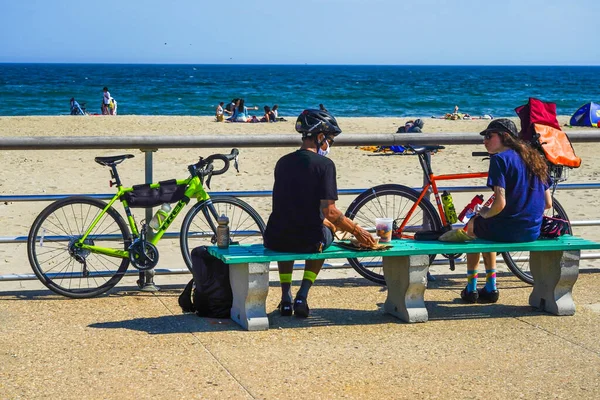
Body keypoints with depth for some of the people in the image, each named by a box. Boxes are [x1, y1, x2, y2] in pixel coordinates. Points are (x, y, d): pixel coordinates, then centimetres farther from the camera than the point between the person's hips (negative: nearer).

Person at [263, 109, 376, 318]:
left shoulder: (282, 162, 8)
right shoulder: (324, 164, -10)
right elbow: (329, 211, -15)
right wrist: (356, 230, -2)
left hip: (276, 241, 4)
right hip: (307, 242, -4)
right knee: (325, 234, 32)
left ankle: (286, 297, 28)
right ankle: (302, 295, 16)